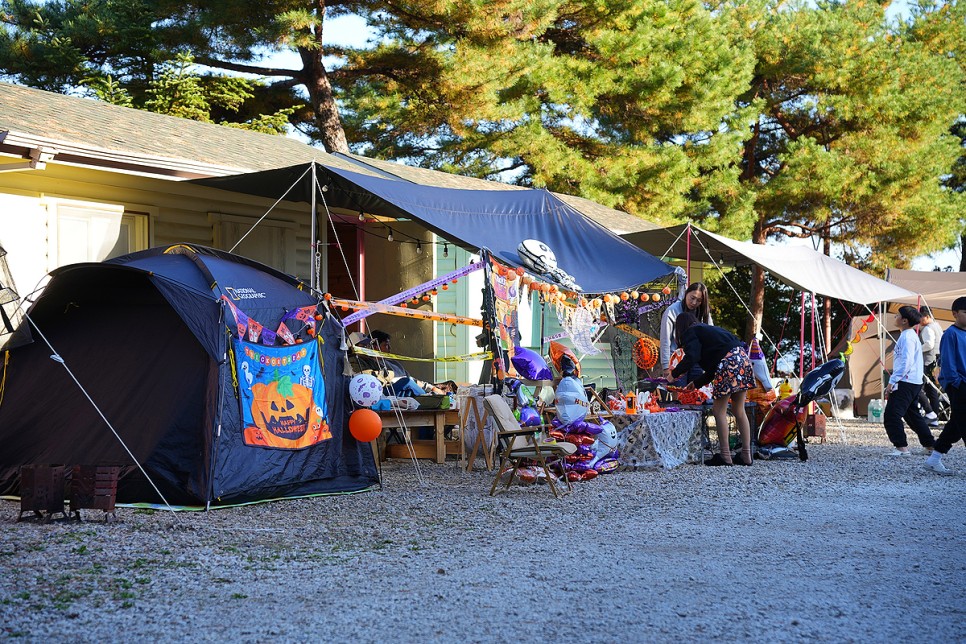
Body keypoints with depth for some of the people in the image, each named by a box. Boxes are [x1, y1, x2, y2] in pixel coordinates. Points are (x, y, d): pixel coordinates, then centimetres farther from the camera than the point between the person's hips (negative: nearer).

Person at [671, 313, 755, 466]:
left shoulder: (690, 333, 6)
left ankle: (725, 456, -1)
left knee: (719, 411, 0)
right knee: (739, 411, 13)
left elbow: (691, 357, -12)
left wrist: (675, 373, 1)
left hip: (728, 362, -8)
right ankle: (746, 456, 13)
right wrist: (697, 383, 39)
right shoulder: (708, 329, 31)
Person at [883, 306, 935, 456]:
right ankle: (931, 445, 24)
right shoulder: (909, 335, 18)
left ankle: (901, 447, -14)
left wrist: (892, 381, -23)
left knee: (891, 415, -13)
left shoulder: (907, 337, -14)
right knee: (912, 414, 19)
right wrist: (894, 381, 23)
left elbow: (906, 362, -22)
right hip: (914, 382, 11)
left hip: (906, 382, -11)